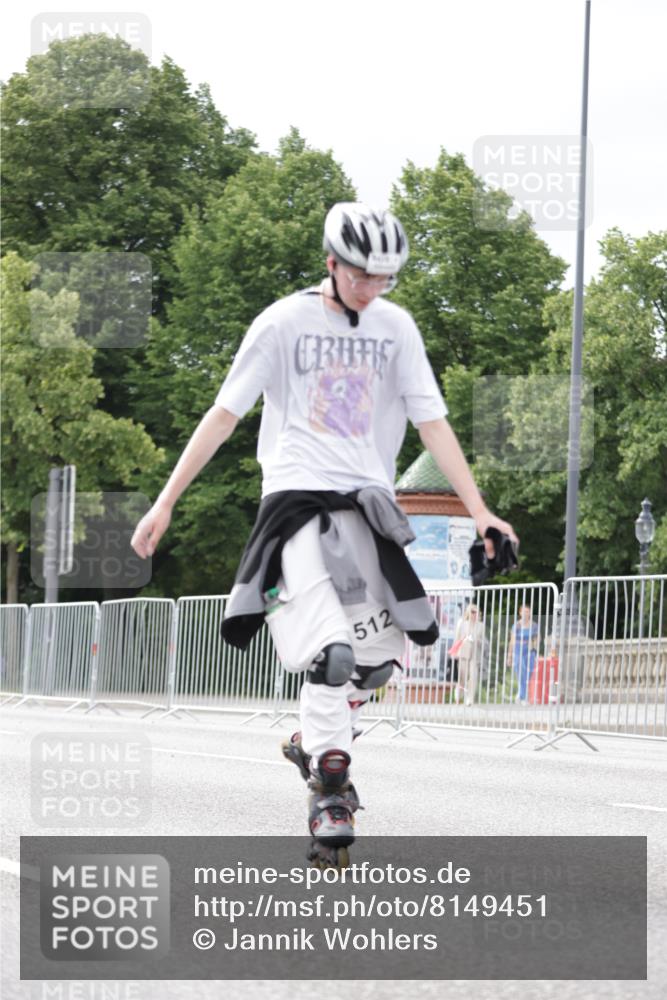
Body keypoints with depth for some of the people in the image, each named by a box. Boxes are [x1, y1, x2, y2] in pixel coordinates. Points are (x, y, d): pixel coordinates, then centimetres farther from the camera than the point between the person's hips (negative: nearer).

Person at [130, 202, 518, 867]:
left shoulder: (395, 328, 9)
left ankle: (314, 743, 28)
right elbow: (224, 415, -1)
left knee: (380, 656, 2)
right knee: (330, 652, -20)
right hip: (297, 494, -5)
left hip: (367, 501, 5)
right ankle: (329, 793, -12)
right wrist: (165, 503, -4)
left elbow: (431, 423, 8)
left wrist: (478, 511, 1)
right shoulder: (285, 322, -2)